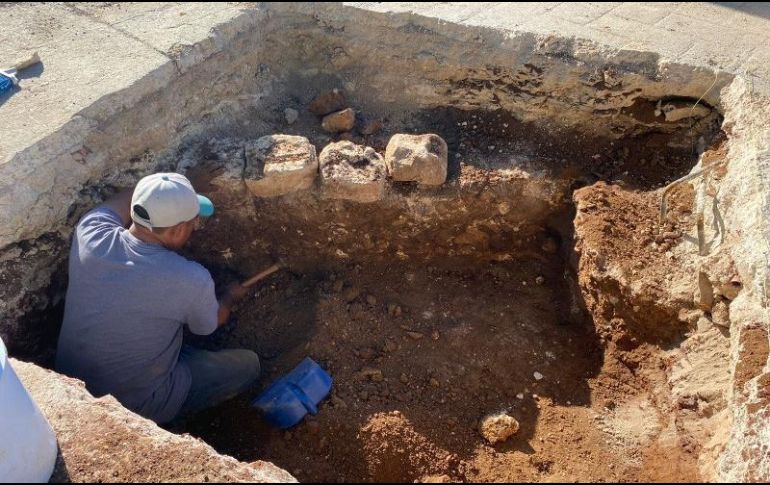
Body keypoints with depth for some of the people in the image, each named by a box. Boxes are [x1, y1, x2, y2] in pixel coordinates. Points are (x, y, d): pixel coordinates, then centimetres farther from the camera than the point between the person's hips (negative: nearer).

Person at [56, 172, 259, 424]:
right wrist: (232, 295, 16)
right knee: (248, 364, 6)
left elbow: (127, 199, 7)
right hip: (135, 408, -5)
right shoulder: (190, 280, -28)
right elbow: (212, 322, -3)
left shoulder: (90, 235, -18)